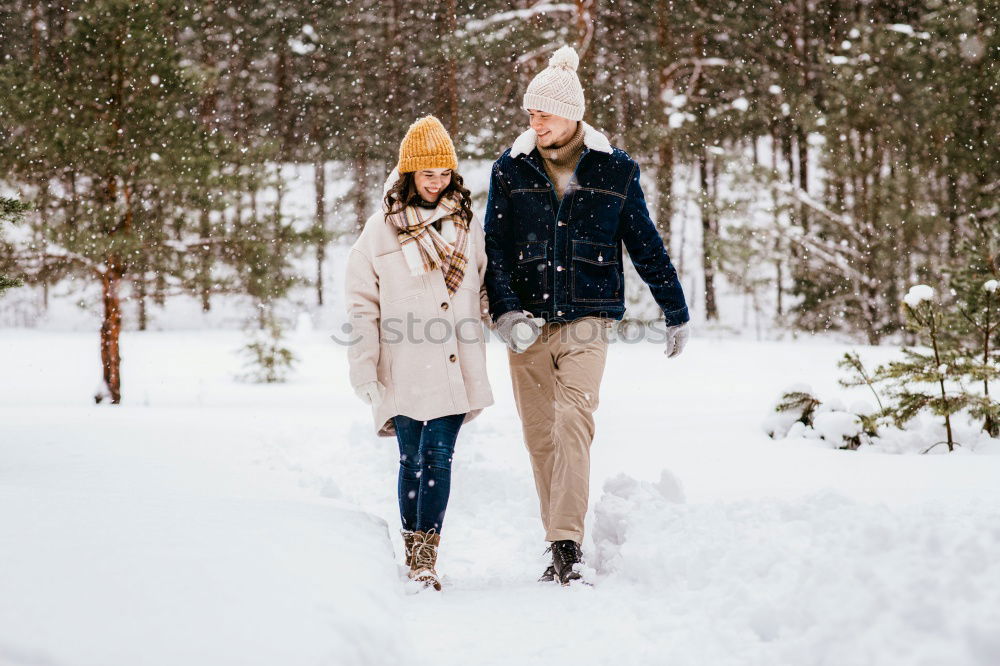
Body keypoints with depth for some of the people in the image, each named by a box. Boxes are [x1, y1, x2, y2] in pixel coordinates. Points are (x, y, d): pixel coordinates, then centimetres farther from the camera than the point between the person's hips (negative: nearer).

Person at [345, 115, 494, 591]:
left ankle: (425, 560, -4)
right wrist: (364, 371, -1)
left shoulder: (467, 225, 10)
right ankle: (413, 554, 17)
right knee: (412, 459, 5)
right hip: (405, 370, -1)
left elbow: (487, 289, 19)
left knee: (439, 455, -7)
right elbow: (362, 305, 3)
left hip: (455, 368, 1)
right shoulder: (381, 230, 3)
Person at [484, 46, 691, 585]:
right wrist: (506, 312, -13)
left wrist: (675, 312, 15)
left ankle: (566, 545, -21)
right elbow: (493, 247, 2)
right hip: (527, 324, 2)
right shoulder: (510, 170, 5)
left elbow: (645, 245, 11)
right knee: (540, 436, 5)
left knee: (573, 424, -19)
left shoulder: (614, 170, 3)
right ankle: (559, 544, 16)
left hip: (586, 322, -2)